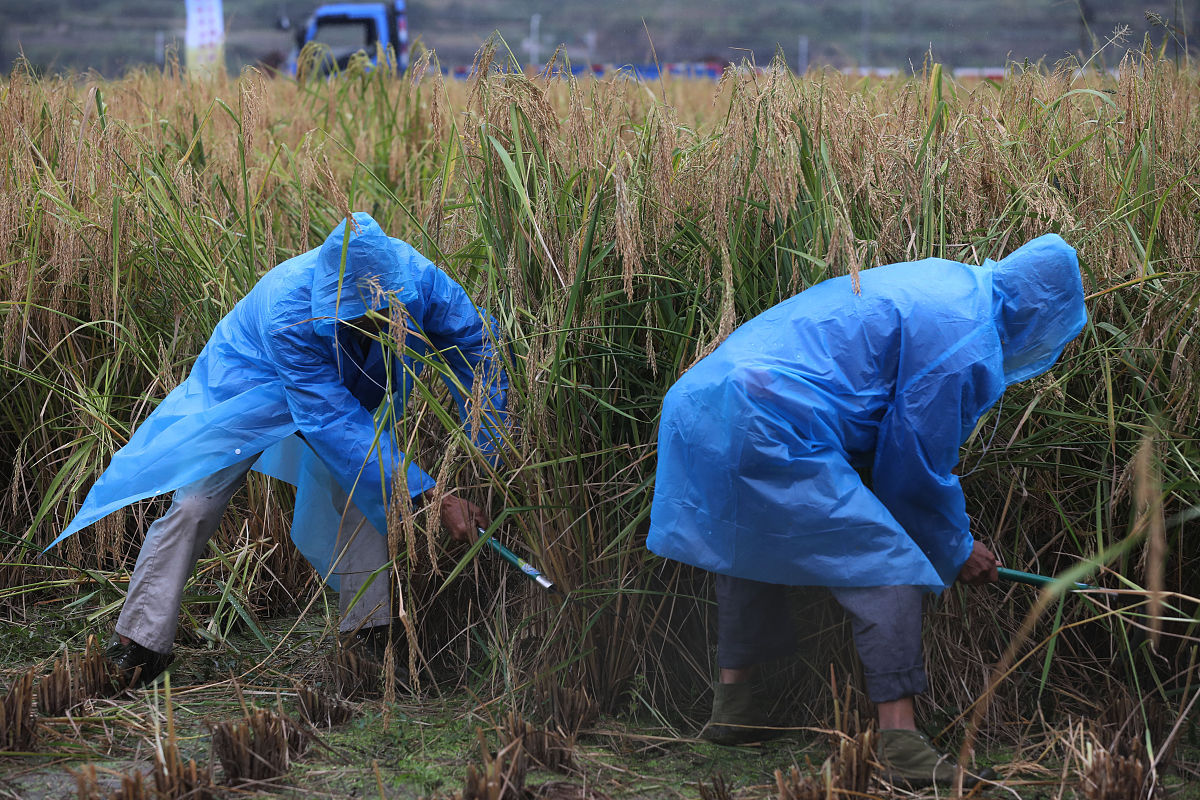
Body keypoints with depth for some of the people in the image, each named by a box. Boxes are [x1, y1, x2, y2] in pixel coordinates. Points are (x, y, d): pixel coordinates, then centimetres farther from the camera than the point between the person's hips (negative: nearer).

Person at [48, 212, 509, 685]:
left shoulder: (415, 277, -33)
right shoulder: (289, 315, -44)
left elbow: (478, 345, -19)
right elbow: (334, 423, -44)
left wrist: (492, 463, -22)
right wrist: (429, 497, -47)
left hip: (350, 387, 4)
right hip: (250, 381, -4)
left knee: (363, 496, -13)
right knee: (195, 503, -9)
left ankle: (371, 630, -1)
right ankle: (140, 644, 0)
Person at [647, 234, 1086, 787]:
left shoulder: (942, 281, 25)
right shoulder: (969, 344, -6)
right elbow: (918, 466, -1)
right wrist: (955, 553, 16)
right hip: (770, 433, -10)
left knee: (751, 547, 31)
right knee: (888, 568, -4)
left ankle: (732, 703, 38)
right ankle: (899, 742, -7)